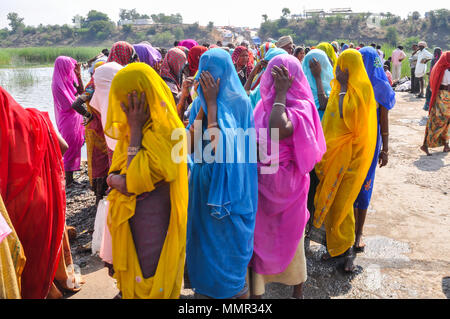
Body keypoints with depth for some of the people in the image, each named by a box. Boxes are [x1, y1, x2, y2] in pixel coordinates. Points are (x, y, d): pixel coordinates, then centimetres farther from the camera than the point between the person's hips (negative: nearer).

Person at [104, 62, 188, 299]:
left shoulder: (165, 131, -21)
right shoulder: (129, 128, 7)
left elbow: (137, 179, -24)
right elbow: (114, 174, 8)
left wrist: (136, 128, -21)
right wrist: (116, 181, -16)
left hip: (154, 222, -8)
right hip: (128, 221, 8)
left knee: (149, 281, 9)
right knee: (130, 279, 21)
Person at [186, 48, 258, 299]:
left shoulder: (238, 101, -14)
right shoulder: (200, 101, 4)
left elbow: (217, 145, -27)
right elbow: (190, 146, -5)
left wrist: (212, 101, -21)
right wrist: (203, 105, -11)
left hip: (228, 186, -6)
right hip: (202, 182, 6)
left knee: (228, 243, 9)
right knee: (202, 239, 19)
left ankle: (237, 291, 32)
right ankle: (204, 289, 40)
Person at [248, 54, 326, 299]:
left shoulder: (301, 106, -16)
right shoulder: (264, 103, 3)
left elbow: (279, 130, -37)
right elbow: (254, 138, 9)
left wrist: (281, 93, -26)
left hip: (286, 184, -5)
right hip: (260, 182, 6)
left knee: (291, 237, 11)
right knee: (258, 235, 17)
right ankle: (255, 290, 36)